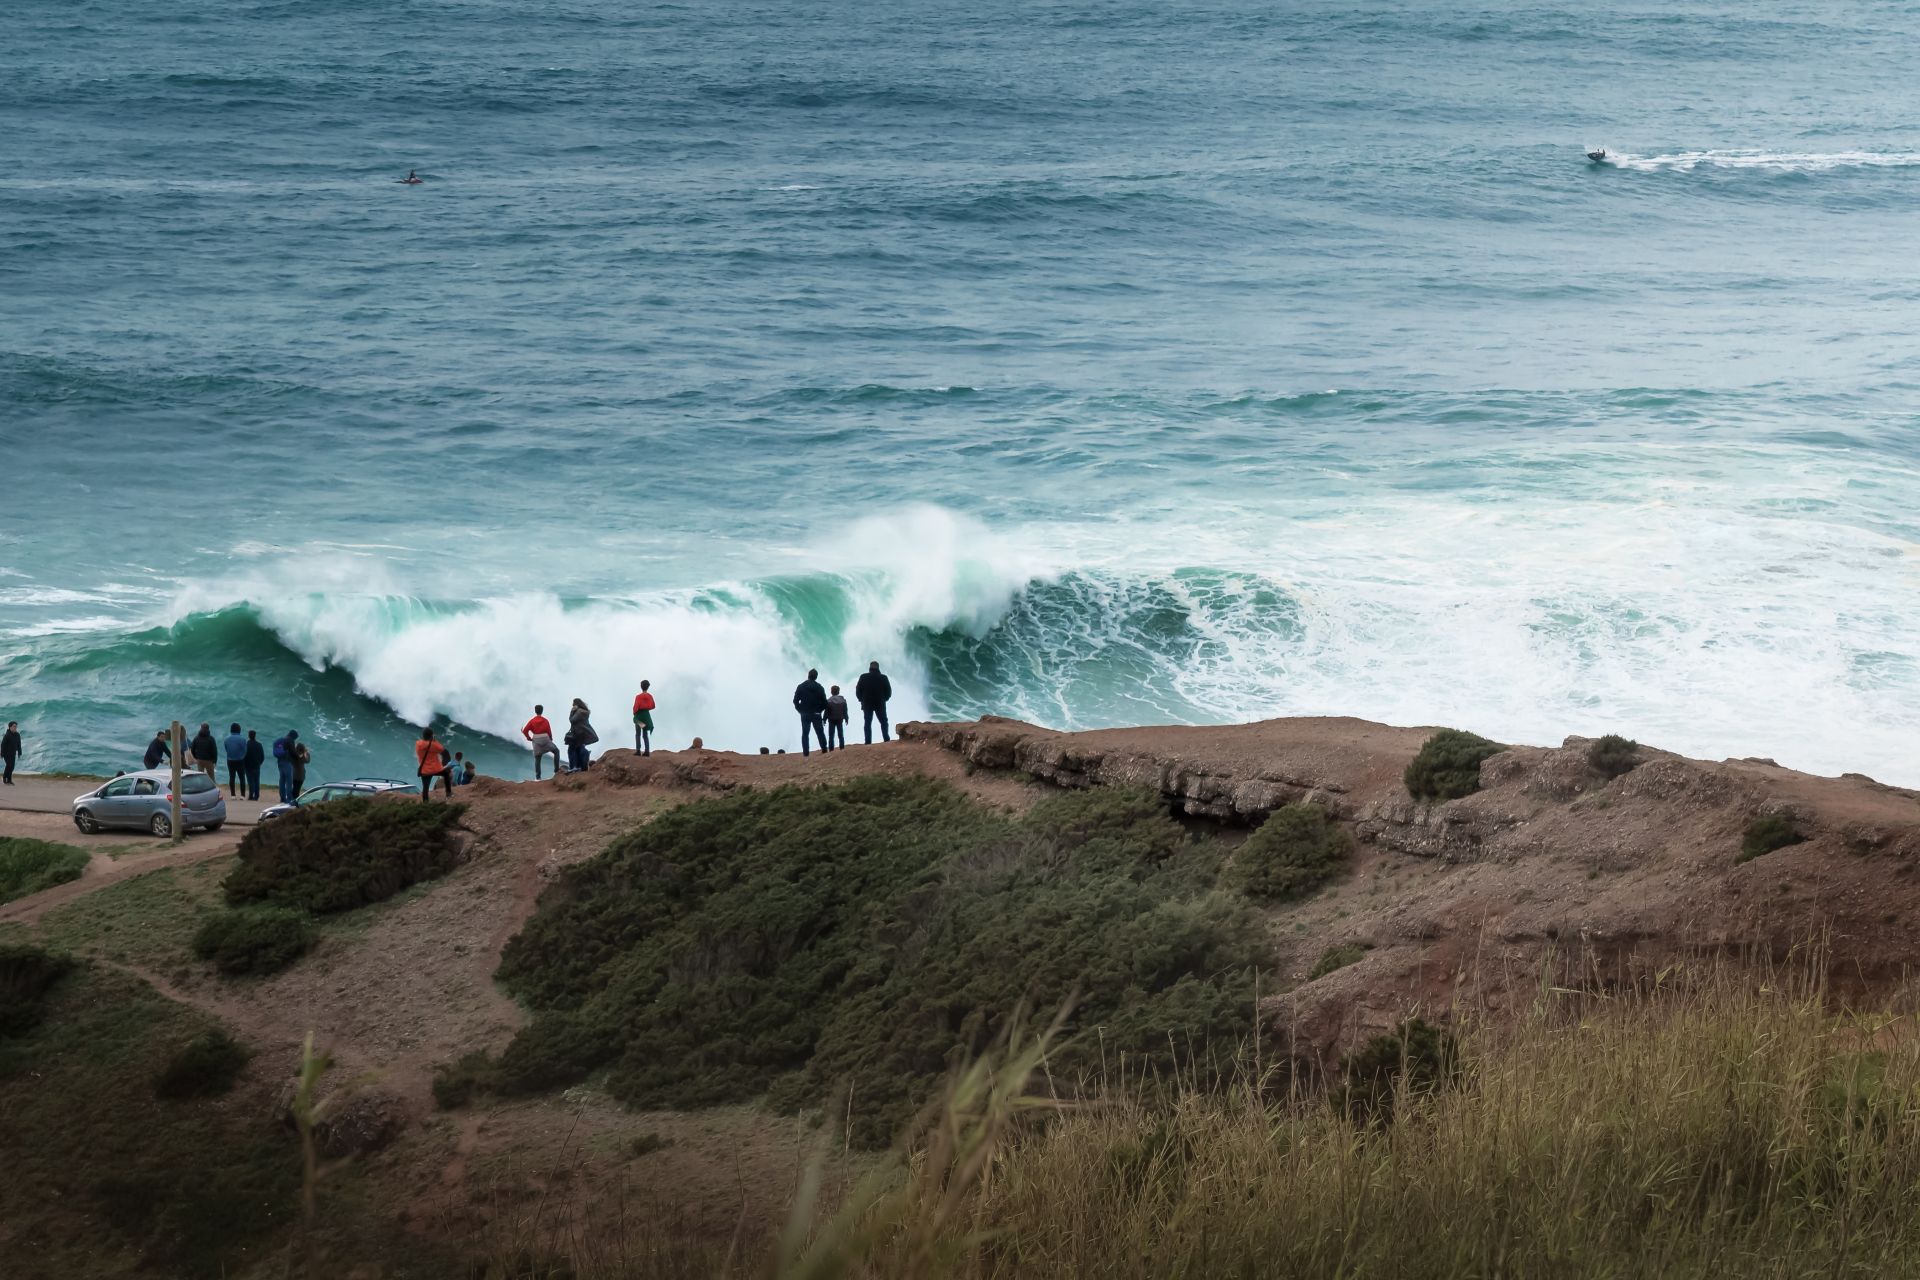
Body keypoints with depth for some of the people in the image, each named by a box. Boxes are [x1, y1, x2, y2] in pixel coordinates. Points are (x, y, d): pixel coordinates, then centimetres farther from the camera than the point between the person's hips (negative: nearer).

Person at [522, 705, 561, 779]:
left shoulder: (532, 721, 1)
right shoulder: (545, 721, -2)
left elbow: (524, 731, -4)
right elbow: (549, 731, -2)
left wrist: (529, 738, 10)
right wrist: (551, 739, 16)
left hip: (536, 741, 1)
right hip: (545, 739, -1)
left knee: (537, 759, 7)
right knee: (556, 751, 18)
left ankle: (537, 777, 3)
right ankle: (556, 770, 10)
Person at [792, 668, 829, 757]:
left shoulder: (800, 687, -1)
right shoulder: (819, 687, 0)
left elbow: (795, 701, -3)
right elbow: (824, 702, -1)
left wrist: (800, 710, 7)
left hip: (805, 714, 0)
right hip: (816, 714, 0)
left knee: (805, 733, 3)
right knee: (820, 733, 8)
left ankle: (806, 752, -6)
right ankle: (824, 750, 3)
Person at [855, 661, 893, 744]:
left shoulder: (863, 677, -3)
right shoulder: (883, 678, -3)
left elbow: (857, 691, -1)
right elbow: (889, 692, 1)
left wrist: (862, 700, 13)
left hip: (867, 704, 0)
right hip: (880, 704, 0)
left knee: (867, 723, 3)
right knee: (883, 722, 12)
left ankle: (868, 742, -5)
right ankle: (886, 739, 1)